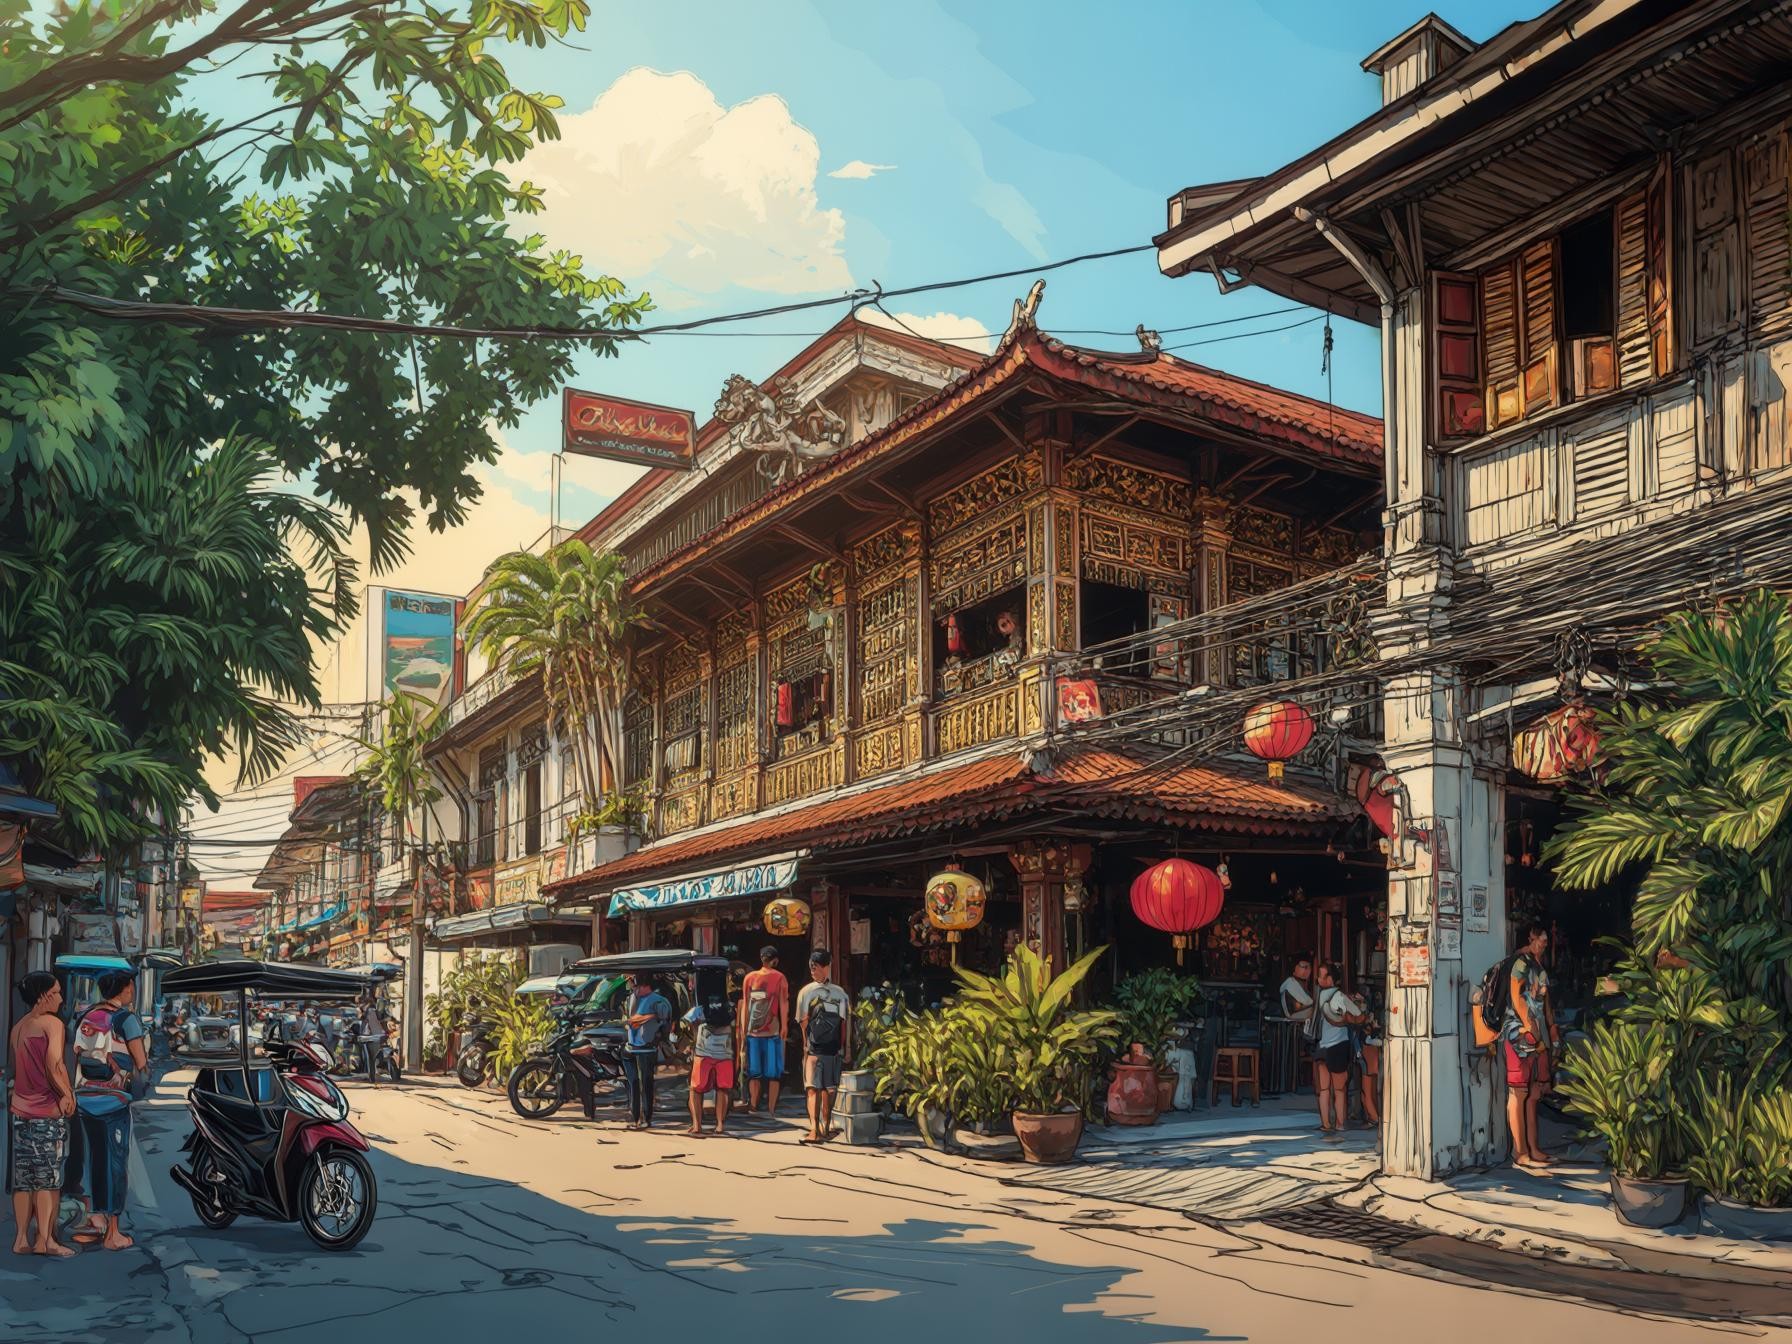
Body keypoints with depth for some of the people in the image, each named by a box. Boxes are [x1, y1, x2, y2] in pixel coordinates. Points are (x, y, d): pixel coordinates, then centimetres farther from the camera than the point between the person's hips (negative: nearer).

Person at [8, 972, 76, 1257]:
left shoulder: (17, 1027, 15)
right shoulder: (52, 1023, -11)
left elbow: (15, 1068, 18)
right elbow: (54, 1065, -21)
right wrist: (67, 1094, -11)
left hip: (19, 1110, 7)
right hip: (48, 1111, -7)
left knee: (23, 1178, 10)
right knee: (48, 1178, -2)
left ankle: (22, 1239, 12)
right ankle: (44, 1239, -2)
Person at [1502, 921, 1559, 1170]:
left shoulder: (1537, 965, 22)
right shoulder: (1520, 961, -6)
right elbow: (1516, 995, -15)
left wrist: (1552, 1029, 17)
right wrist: (1528, 1025, -20)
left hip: (1538, 1035, 9)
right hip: (1521, 1032, -9)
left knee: (1533, 1093, 9)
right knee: (1519, 1093, -7)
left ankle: (1532, 1149, 12)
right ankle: (1520, 1154, -8)